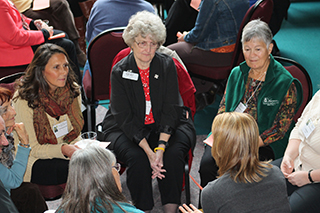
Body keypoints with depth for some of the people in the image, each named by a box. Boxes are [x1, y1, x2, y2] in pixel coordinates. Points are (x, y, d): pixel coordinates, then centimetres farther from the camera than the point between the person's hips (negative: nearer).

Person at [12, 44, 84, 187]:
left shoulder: (72, 89, 1)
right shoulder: (24, 99, -15)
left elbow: (76, 132, 10)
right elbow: (33, 149, -13)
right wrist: (63, 150, -30)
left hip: (68, 150, 5)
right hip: (36, 162, -5)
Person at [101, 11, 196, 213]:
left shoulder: (167, 65, -4)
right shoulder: (120, 71, -9)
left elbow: (170, 110, -9)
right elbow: (125, 118, -15)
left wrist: (161, 147, -23)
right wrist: (149, 152, -26)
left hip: (164, 128, 2)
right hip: (124, 130, -1)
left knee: (174, 153, -27)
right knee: (137, 158, -29)